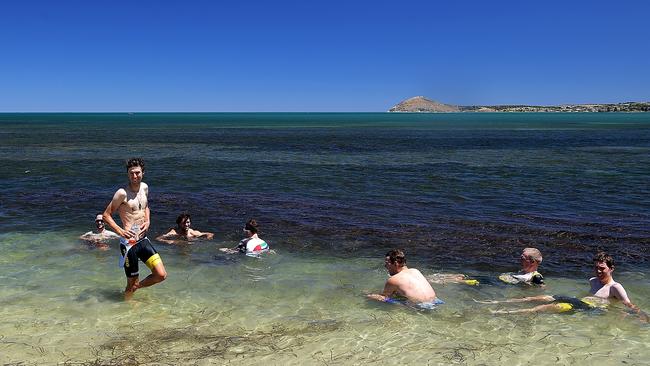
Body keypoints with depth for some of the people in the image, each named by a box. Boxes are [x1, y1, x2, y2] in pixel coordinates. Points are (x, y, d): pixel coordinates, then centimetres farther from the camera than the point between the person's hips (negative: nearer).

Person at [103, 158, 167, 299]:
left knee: (161, 275, -3)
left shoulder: (144, 187, 7)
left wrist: (148, 221, 7)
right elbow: (106, 215, -7)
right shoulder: (122, 193, -13)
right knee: (132, 283, 6)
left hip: (143, 240, 6)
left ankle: (136, 286, 24)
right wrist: (120, 231, -19)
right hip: (129, 243, -6)